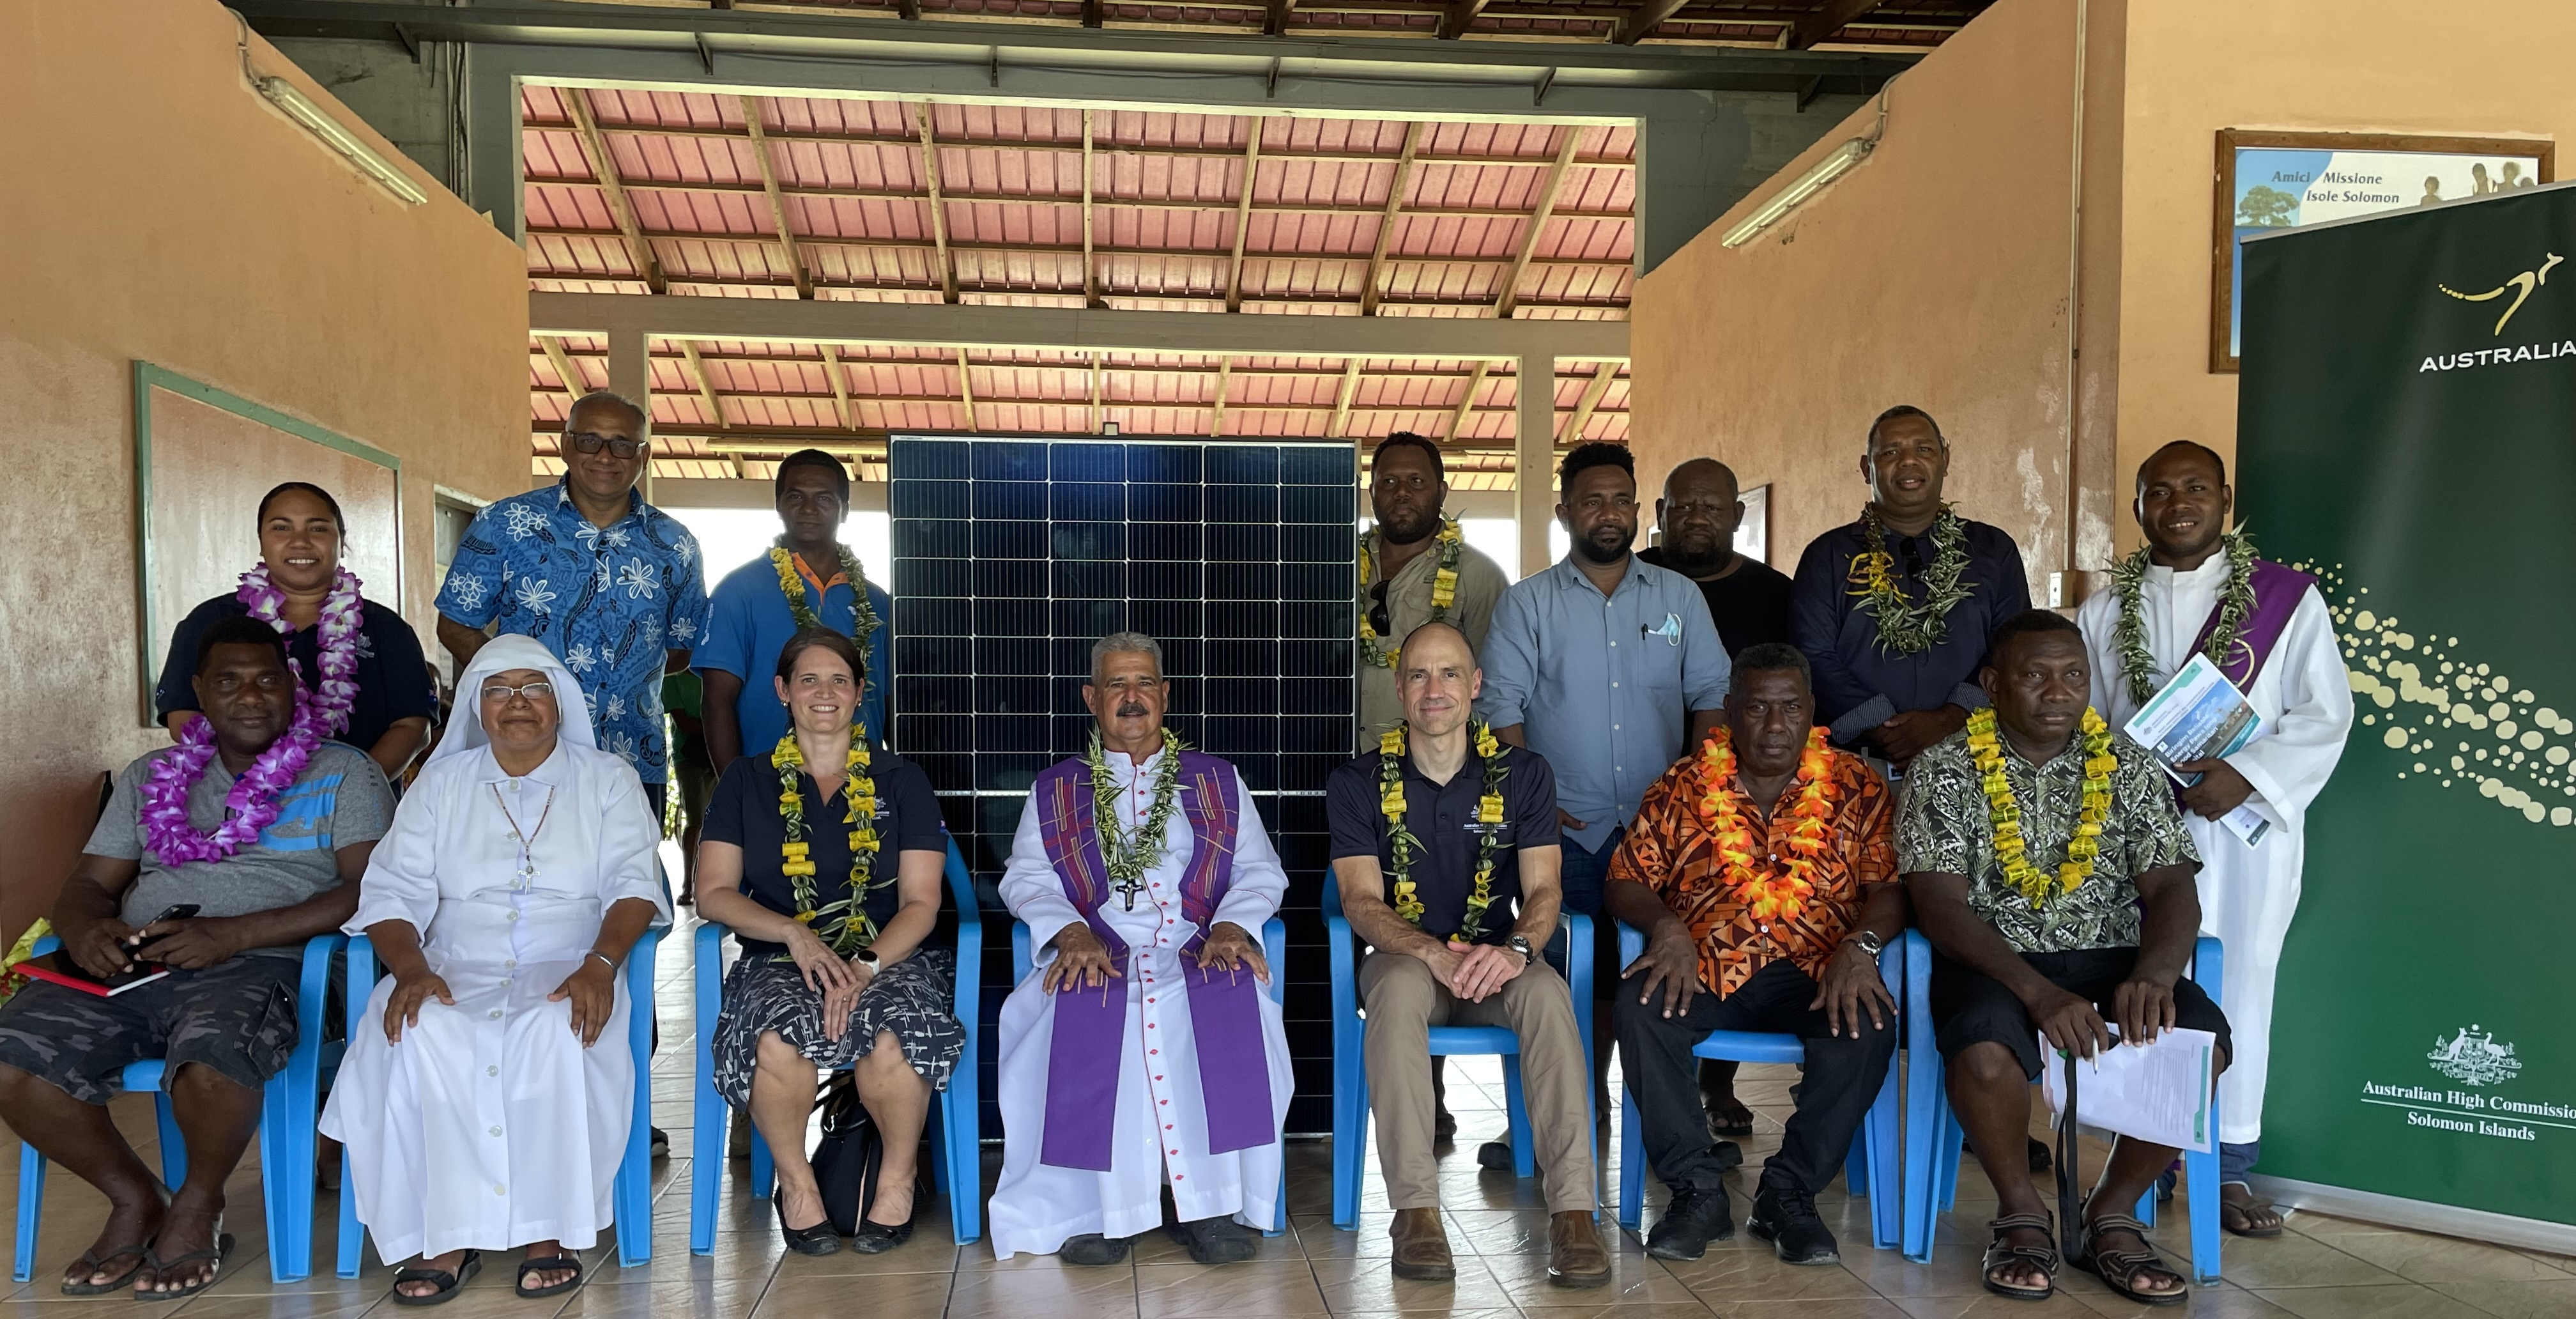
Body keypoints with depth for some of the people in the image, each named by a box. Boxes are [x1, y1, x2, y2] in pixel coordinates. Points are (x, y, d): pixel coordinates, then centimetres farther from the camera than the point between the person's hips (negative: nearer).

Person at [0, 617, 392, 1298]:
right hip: (131, 965, 5)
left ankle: (199, 1204, -3)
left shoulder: (343, 773, 7)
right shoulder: (151, 778, 23)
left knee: (210, 1058, -36)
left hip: (259, 964, -5)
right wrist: (87, 932, -7)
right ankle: (134, 1197, 3)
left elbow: (370, 890, -6)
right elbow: (88, 886, 20)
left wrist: (231, 935, -16)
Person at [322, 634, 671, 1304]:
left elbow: (633, 884, 0)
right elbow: (394, 892, 8)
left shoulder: (607, 779, 12)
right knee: (422, 1036, -32)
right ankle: (447, 1236, -24)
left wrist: (601, 963, -19)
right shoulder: (442, 784, 17)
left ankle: (549, 1229, -25)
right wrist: (410, 968, -13)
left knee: (556, 1033, -36)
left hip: (566, 974, -2)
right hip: (457, 973, 2)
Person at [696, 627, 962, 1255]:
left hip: (892, 955, 0)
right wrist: (795, 935, -12)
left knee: (891, 1034, -33)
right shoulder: (747, 780, 13)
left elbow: (920, 903, 3)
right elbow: (714, 893, 5)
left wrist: (867, 965, -16)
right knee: (775, 1036, -34)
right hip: (781, 959, 1)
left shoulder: (901, 780, 10)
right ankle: (796, 1180, -7)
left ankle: (899, 1176, -5)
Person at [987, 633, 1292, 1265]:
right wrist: (1072, 932, -12)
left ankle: (1211, 1204, -26)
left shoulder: (1218, 782, 21)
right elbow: (1025, 878, 9)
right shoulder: (1056, 790, 20)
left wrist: (1231, 926, -9)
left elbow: (1260, 870, 13)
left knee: (1232, 1010, -34)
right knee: (1078, 1019, -35)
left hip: (1195, 952, 0)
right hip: (1096, 952, 0)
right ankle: (1087, 1208, -25)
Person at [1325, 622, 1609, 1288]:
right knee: (1399, 986, -36)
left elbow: (1543, 889, -5)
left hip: (1496, 963, 1)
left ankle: (1572, 1206, -31)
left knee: (1548, 992, -32)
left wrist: (1514, 949, -28)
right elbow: (1362, 901, -8)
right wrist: (1434, 953, -28)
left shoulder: (1523, 775, 3)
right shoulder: (1358, 783, 1)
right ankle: (1415, 1207, -35)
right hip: (1403, 955, -1)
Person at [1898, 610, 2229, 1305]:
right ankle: (2022, 1215, -5)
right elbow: (1941, 907, -12)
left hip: (2110, 957, 3)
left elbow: (2173, 889, -2)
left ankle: (2112, 1214, -3)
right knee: (1985, 1050, -35)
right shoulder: (1944, 770, -3)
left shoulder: (2130, 767, 6)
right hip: (1991, 960, -3)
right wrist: (2038, 993, -28)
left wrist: (2153, 974, -25)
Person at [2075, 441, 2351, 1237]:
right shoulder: (2105, 611, 11)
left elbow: (2324, 715, -1)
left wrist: (2246, 775, -15)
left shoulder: (2286, 598, 3)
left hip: (2245, 824, -1)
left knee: (2239, 984, 4)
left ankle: (2230, 1166, 16)